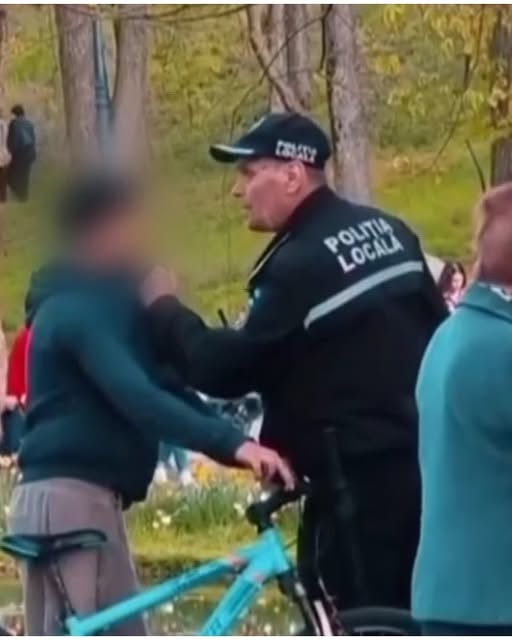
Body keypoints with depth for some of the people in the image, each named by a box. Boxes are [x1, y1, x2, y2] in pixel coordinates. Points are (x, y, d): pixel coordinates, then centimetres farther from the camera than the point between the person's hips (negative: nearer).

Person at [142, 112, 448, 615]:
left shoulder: (300, 264, -16)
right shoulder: (388, 231, 10)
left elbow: (224, 370, -14)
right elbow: (438, 328, 17)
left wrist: (162, 306, 1)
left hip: (359, 475, -9)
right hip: (426, 458, 9)